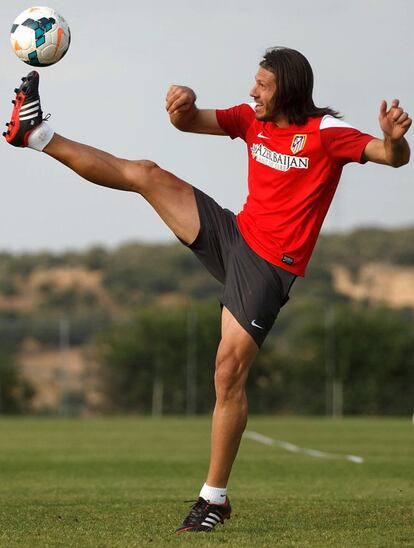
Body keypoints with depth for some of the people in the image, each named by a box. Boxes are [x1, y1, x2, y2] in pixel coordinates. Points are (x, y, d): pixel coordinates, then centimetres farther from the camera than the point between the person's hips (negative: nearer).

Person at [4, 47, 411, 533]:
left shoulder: (325, 132, -14)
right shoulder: (253, 118, 4)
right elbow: (189, 123, 8)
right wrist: (183, 104, -15)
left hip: (268, 267, -6)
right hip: (233, 234, 6)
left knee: (229, 373, -11)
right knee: (147, 174, -5)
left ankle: (214, 498, -1)